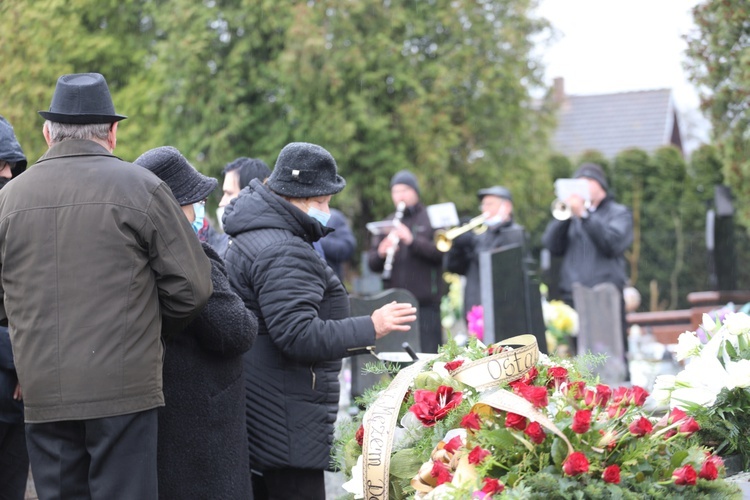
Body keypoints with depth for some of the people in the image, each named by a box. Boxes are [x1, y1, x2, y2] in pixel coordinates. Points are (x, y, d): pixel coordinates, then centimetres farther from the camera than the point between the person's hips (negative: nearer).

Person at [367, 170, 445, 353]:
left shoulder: (431, 219, 5)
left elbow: (441, 252, -10)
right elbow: (372, 264, 11)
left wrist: (412, 240, -22)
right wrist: (381, 253, -12)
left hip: (425, 302, -4)